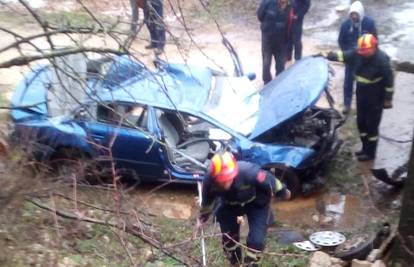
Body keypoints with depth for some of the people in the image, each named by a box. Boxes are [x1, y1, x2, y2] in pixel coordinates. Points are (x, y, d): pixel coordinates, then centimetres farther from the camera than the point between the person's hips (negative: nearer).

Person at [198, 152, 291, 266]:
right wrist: (203, 216, 9)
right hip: (230, 205, 3)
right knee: (228, 237, 9)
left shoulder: (249, 171, -42)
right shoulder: (209, 180, -32)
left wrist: (283, 192, -3)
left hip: (257, 204, -3)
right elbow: (207, 200, -8)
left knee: (256, 240, -11)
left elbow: (269, 180, -21)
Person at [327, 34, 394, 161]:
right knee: (361, 123, 16)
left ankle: (370, 153, 18)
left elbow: (389, 79, -16)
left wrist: (388, 99, -13)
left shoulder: (381, 59, -23)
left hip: (376, 98, -6)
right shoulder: (357, 53, -9)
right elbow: (342, 55, 1)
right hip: (361, 95, 7)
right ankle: (365, 148, 34)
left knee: (372, 126, 3)